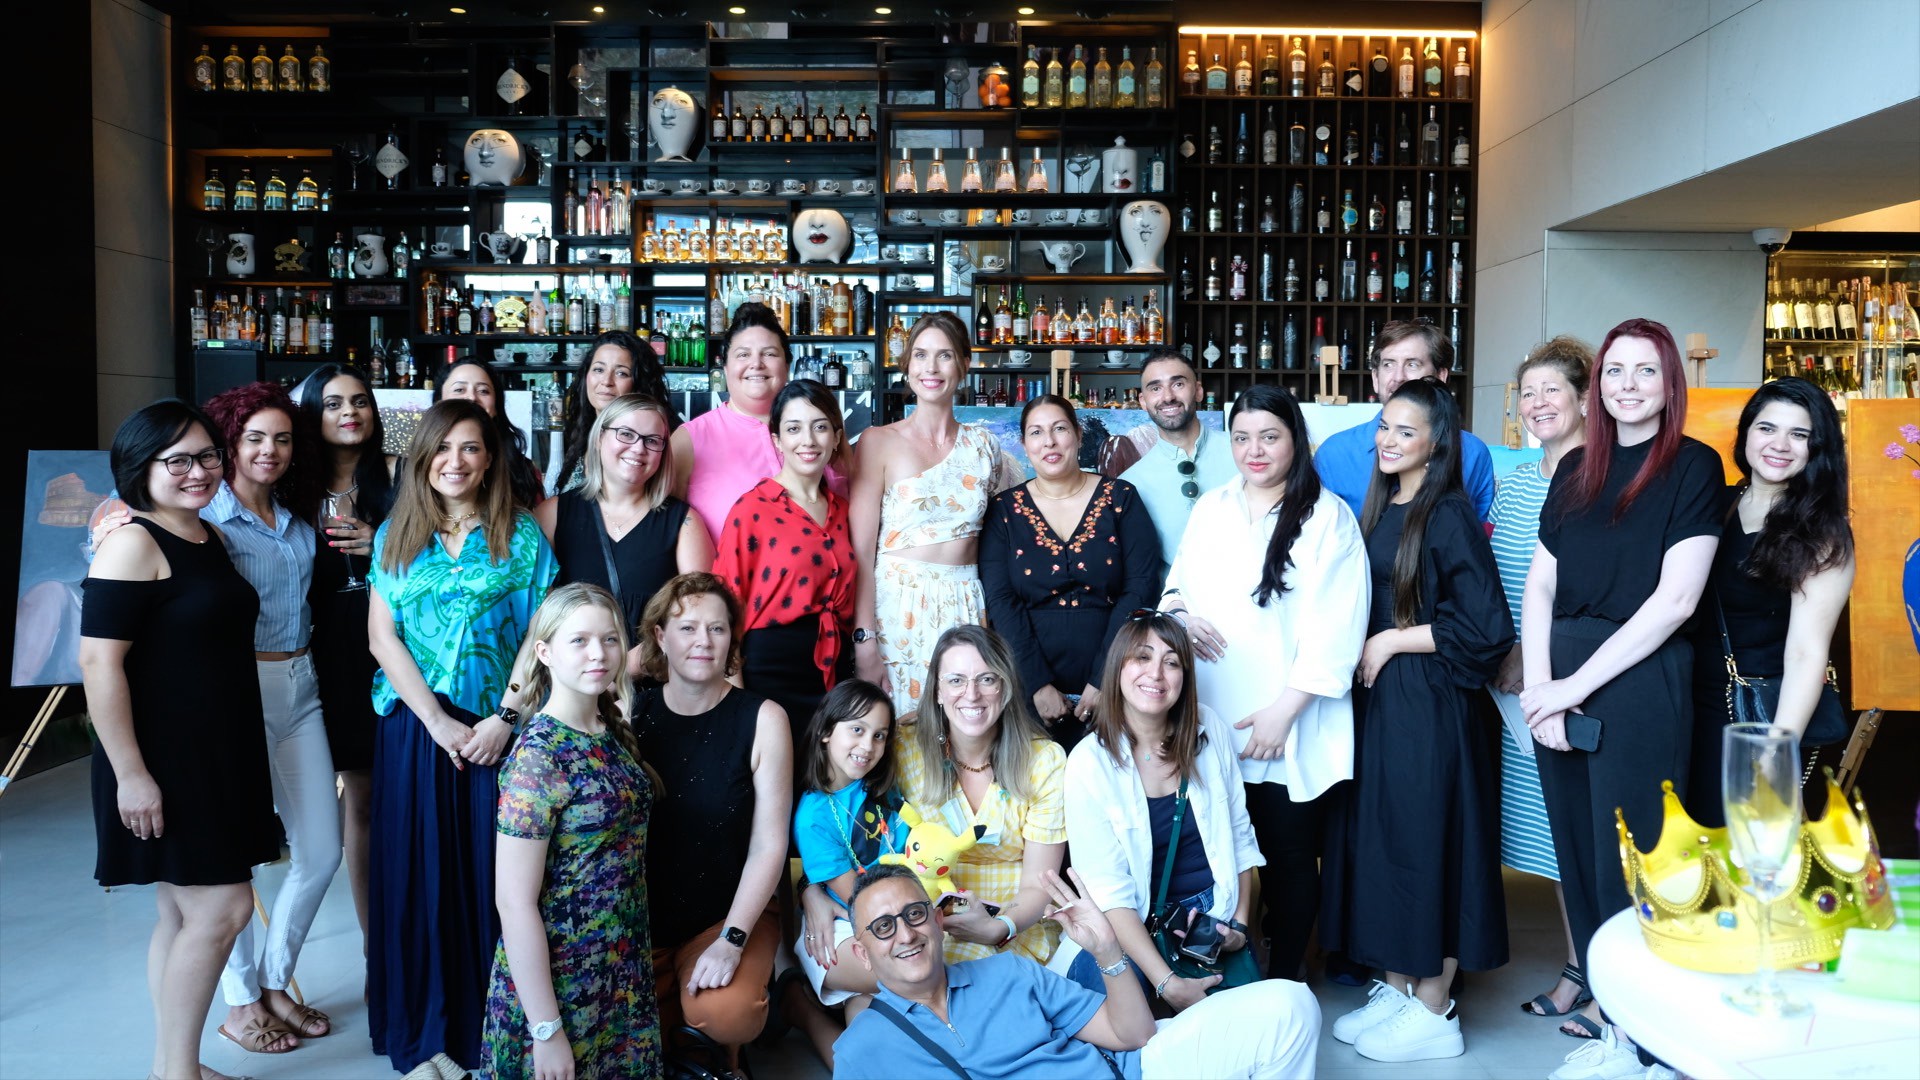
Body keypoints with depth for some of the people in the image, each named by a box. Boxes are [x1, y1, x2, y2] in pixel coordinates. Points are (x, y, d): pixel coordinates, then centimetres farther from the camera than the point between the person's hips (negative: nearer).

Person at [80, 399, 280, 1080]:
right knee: (222, 907, -7)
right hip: (162, 761, -8)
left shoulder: (211, 537, 11)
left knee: (184, 914, 14)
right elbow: (98, 661, -19)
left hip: (220, 754, 8)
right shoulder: (132, 542, -14)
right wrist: (130, 773, -21)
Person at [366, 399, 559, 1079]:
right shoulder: (395, 536, 8)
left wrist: (505, 718, -13)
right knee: (417, 874, 4)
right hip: (414, 728, 2)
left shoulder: (522, 537, 3)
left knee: (487, 875, 2)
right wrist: (439, 722, -9)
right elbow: (382, 638, 1)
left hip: (494, 731, -1)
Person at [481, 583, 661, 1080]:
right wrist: (545, 1030, -19)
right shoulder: (537, 757, -21)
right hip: (560, 979, -7)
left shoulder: (614, 731, 0)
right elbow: (514, 902, -20)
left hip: (625, 972, 7)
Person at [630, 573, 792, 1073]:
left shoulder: (761, 720, -9)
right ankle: (674, 1033, 19)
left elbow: (769, 844, -10)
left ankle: (727, 1053, 10)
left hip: (732, 912, -2)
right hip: (643, 918, 3)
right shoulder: (631, 713, -2)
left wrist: (732, 939, -18)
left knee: (725, 1013, -27)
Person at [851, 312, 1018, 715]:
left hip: (966, 607, 3)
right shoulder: (879, 441, 0)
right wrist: (863, 639, -13)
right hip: (897, 605, -3)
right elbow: (861, 548, -5)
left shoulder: (983, 444, 10)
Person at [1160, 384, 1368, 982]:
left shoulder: (1327, 517, -3)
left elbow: (1335, 628, -10)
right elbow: (1177, 583, 21)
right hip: (1212, 720, 4)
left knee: (1289, 857, 5)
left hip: (1290, 729, -4)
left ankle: (1282, 983, 20)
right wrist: (1178, 610, -4)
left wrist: (1284, 711, -15)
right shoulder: (1211, 508, 13)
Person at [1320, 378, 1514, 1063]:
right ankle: (1396, 987, 25)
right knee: (1379, 836, 12)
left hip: (1428, 703, -8)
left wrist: (1393, 641, -12)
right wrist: (1363, 652, 5)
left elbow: (1485, 627, -17)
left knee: (1427, 841, 1)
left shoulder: (1449, 514, -12)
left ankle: (1434, 1013, 14)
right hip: (1376, 697, 8)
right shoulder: (1380, 509, 11)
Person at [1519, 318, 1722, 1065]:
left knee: (1630, 852, 2)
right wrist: (1538, 686, -5)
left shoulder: (1693, 466, -4)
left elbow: (1674, 600, -12)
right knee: (1577, 846, 11)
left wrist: (1577, 684, -12)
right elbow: (1539, 585, 8)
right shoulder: (1576, 468, 11)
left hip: (1642, 683, -5)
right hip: (1560, 684, 5)